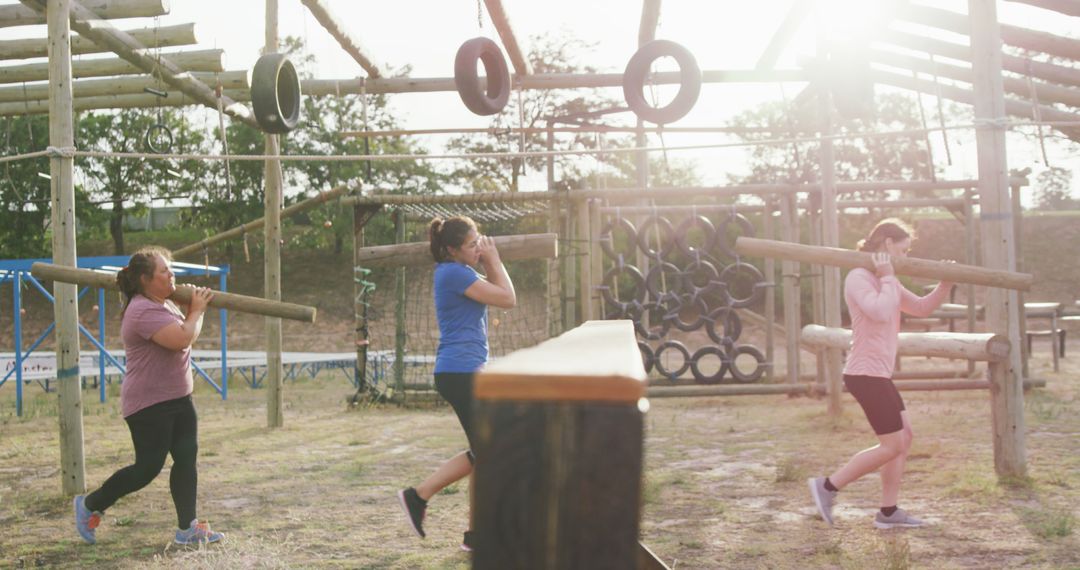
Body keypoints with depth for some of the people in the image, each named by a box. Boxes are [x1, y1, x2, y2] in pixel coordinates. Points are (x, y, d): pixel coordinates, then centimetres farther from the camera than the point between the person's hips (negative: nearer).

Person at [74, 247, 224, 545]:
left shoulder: (164, 304, 11)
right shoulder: (143, 311, -21)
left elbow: (185, 336, 25)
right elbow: (183, 339, -30)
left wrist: (195, 307, 9)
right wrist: (197, 310, -13)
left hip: (178, 398, 9)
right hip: (149, 405, -9)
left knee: (186, 458, 3)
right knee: (147, 468, -3)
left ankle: (187, 528, 7)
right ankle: (89, 505, 18)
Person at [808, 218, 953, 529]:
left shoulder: (886, 281, 17)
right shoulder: (858, 277, -14)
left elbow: (921, 307, 20)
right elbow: (880, 312, -29)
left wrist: (945, 284, 6)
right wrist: (887, 277, -16)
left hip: (878, 374, 10)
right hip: (866, 374, -10)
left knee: (905, 436, 13)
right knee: (892, 446, -6)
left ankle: (888, 511, 18)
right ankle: (828, 486, 0)